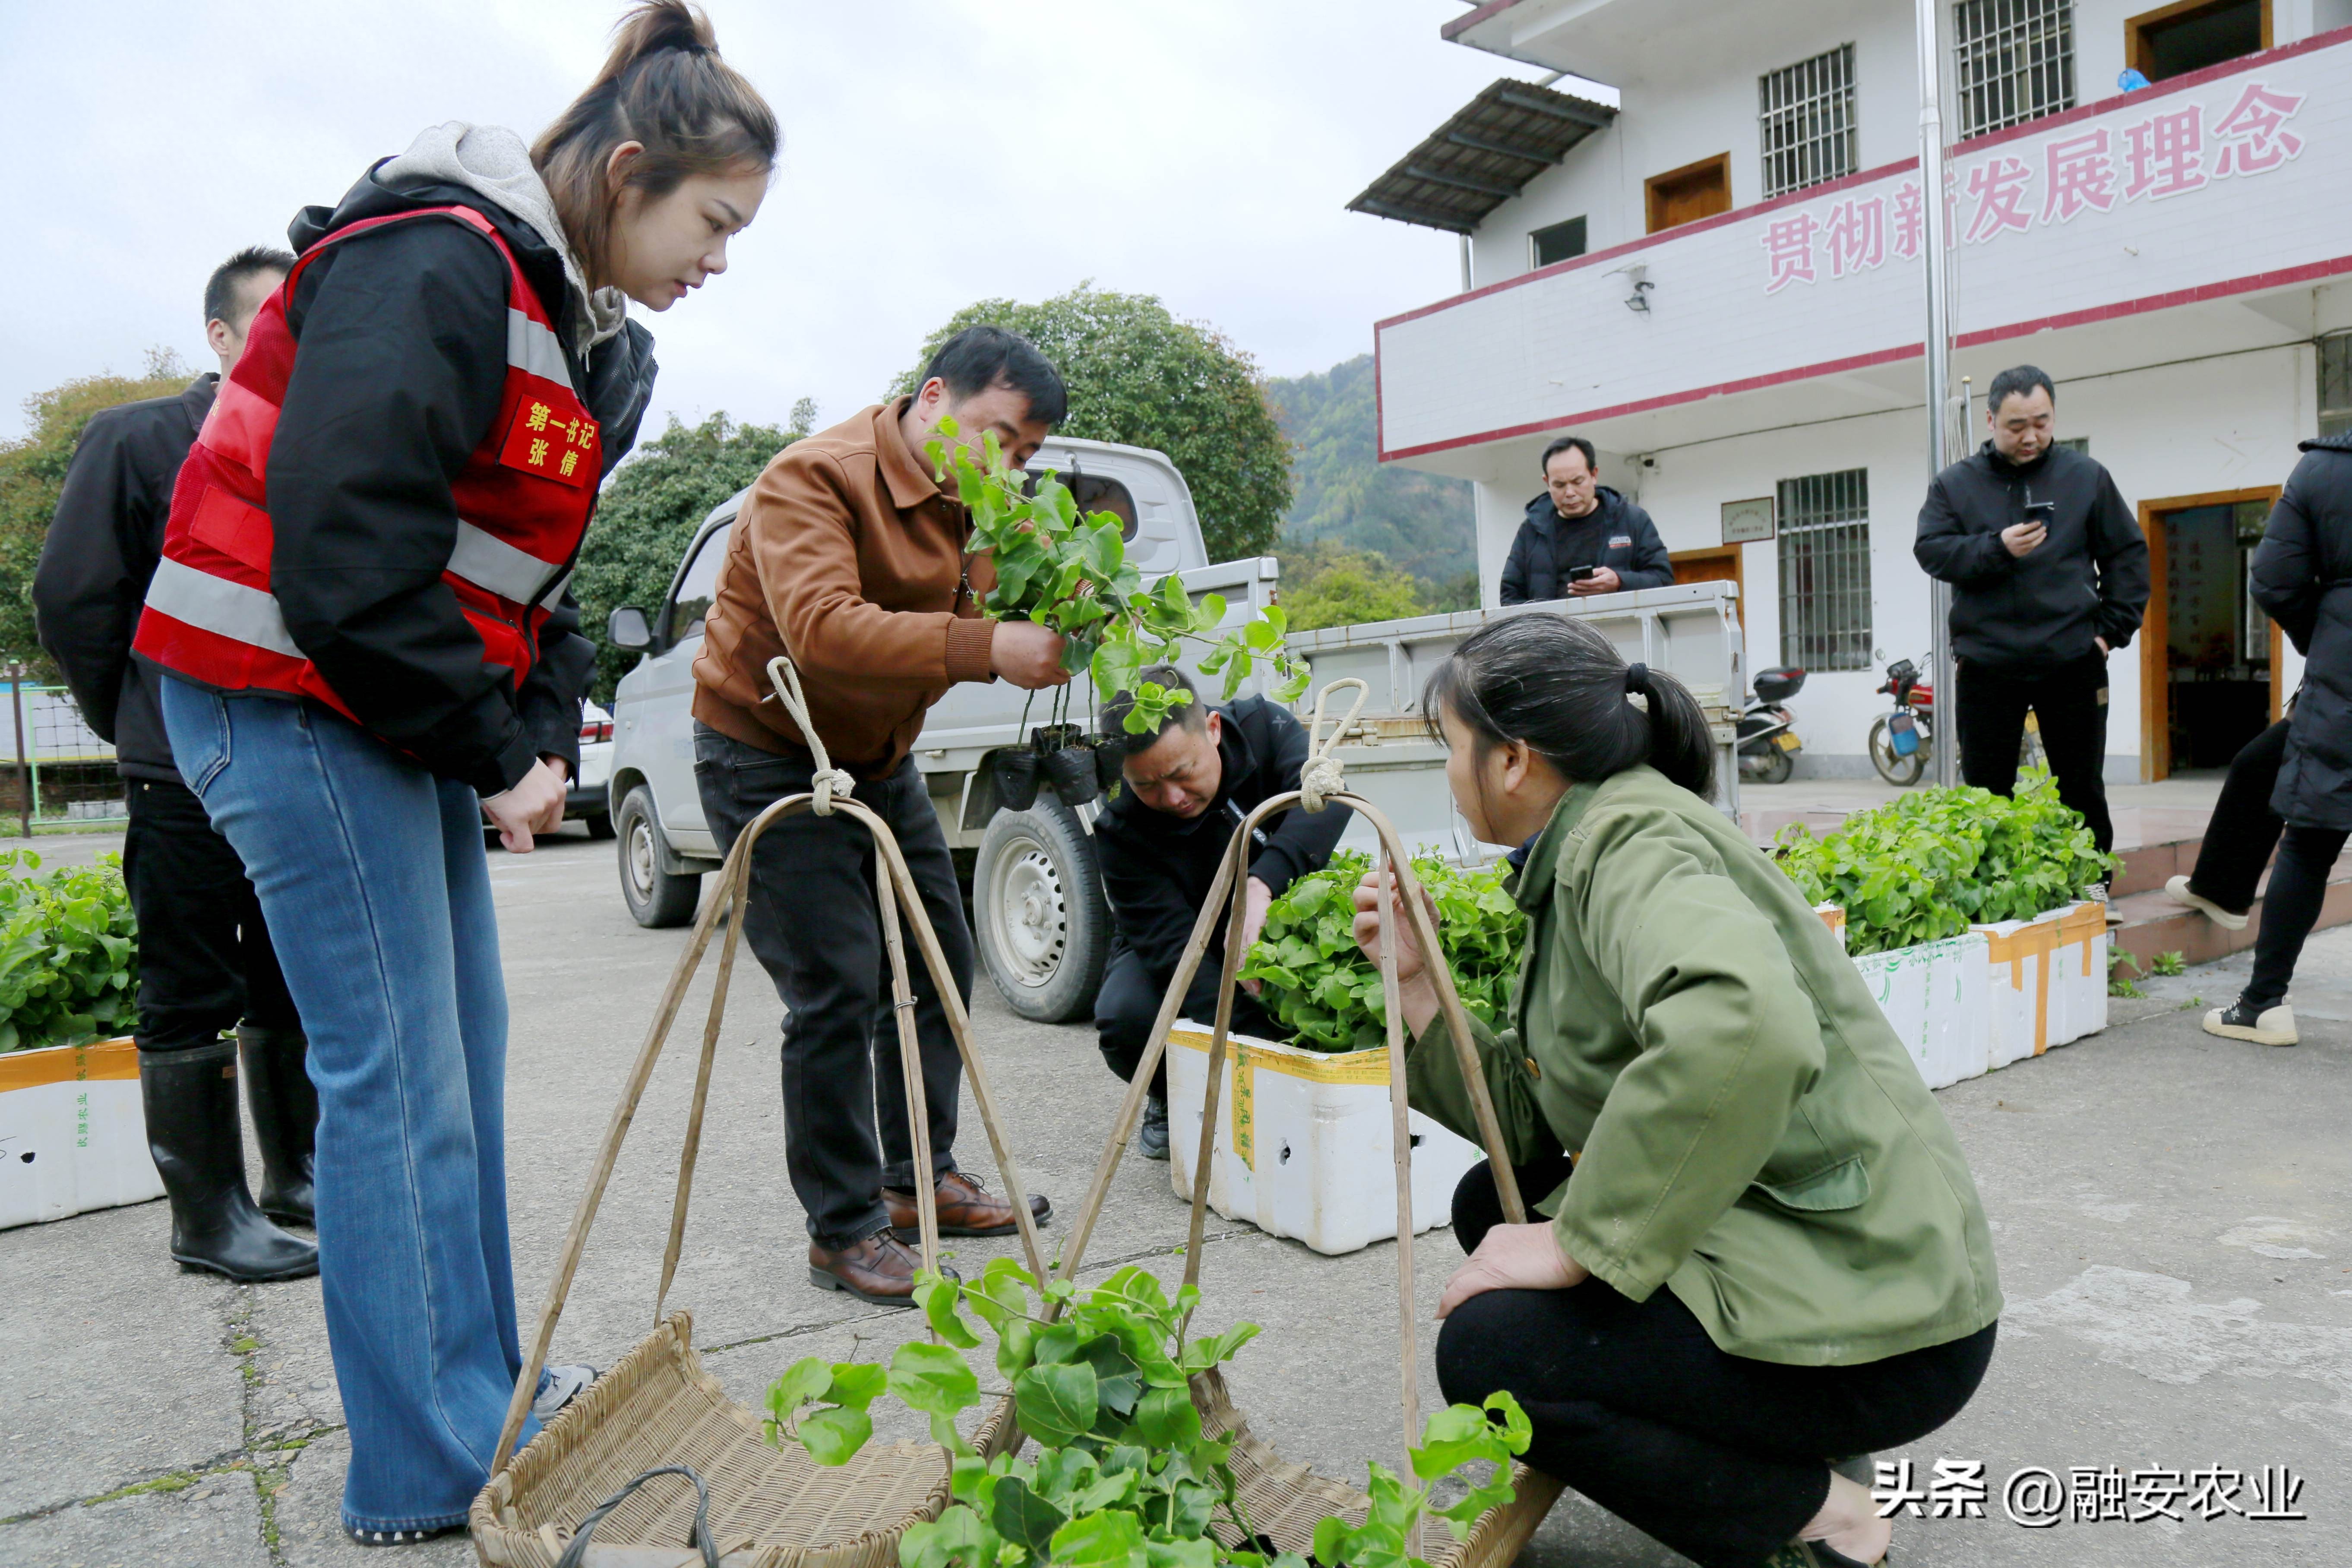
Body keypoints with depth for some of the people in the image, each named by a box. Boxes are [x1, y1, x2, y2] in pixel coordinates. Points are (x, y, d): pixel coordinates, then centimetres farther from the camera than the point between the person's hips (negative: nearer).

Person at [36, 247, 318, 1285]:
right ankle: (208, 1215, 12)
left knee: (296, 988, 13)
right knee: (192, 998, 3)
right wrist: (136, 726, 3)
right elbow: (71, 598, -3)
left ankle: (296, 1174, 27)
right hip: (188, 780, -5)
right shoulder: (138, 441, -3)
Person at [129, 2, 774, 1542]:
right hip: (291, 697, -10)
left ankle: (487, 1383, 30)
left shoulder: (587, 331, 13)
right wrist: (492, 752, -16)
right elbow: (343, 560, -25)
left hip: (405, 709, 10)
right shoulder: (434, 269, -18)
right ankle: (431, 1474, 10)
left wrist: (543, 738, 2)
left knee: (465, 1044, 14)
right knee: (401, 1076, -5)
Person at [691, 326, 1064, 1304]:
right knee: (838, 992, -12)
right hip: (770, 760, -9)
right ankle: (843, 1231, 2)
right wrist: (986, 648, -43)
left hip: (879, 759, 9)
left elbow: (977, 619, 4)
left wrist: (1053, 628, -19)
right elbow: (822, 628, -37)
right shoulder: (816, 478, -22)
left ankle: (921, 1176, 26)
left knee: (939, 964, 11)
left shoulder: (966, 507, 6)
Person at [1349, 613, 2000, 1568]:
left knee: (1488, 1350, -18)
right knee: (1492, 1202, 12)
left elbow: (1744, 1027, -41)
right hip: (1772, 1245, 10)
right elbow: (1534, 1120, 9)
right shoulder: (1586, 853, 10)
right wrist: (1418, 982, 1)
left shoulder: (1631, 840, -19)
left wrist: (1577, 1243, -30)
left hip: (1877, 1320, -10)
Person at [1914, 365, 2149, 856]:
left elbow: (2128, 555, 9)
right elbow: (1931, 552, -5)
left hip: (2073, 663, 1)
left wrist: (2112, 629, -1)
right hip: (1987, 667, -1)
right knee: (1985, 798, 5)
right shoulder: (1955, 483, 5)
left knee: (2084, 796, 8)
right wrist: (1997, 548, -20)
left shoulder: (2086, 476, 7)